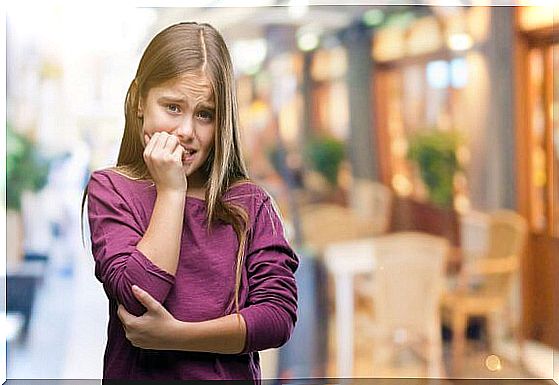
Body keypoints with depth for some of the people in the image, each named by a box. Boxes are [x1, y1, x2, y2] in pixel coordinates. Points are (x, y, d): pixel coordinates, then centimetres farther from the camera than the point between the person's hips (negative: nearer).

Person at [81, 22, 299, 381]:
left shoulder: (250, 202, 5)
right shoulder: (111, 189, 3)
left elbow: (281, 313, -2)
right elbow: (137, 294, -10)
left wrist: (176, 334, -10)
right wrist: (171, 191, -8)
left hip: (232, 375, 1)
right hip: (138, 375, -1)